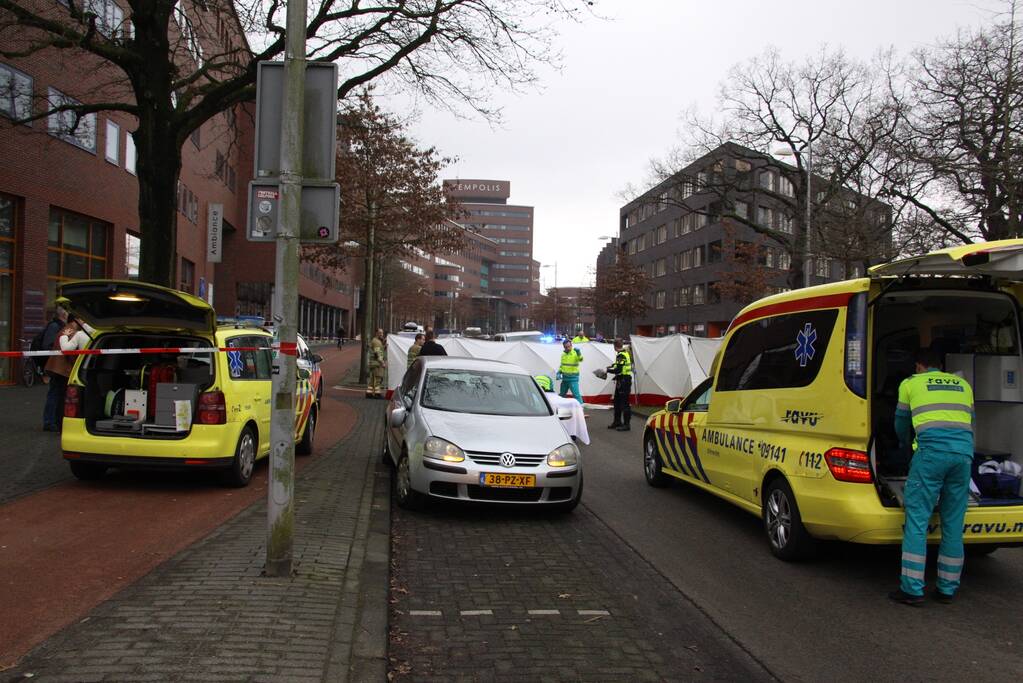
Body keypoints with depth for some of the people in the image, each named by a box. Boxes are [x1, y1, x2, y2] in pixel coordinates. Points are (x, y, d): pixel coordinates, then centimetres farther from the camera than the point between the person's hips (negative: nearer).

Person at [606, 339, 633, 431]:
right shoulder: (626, 353, 12)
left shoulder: (621, 355, -19)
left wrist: (608, 370, -8)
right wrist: (612, 366, 24)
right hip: (622, 381, 11)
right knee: (617, 402, 18)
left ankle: (626, 424, -2)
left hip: (624, 381, -11)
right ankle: (617, 421, 28)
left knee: (624, 403, -6)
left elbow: (618, 370, -23)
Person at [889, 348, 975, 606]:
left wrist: (904, 444, 48)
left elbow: (901, 422, 27)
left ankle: (912, 589, -5)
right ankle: (947, 589, 16)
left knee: (917, 519, -2)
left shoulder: (910, 383, 16)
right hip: (964, 452, 4)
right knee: (953, 523, 10)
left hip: (931, 451, -4)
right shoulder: (963, 385, 25)